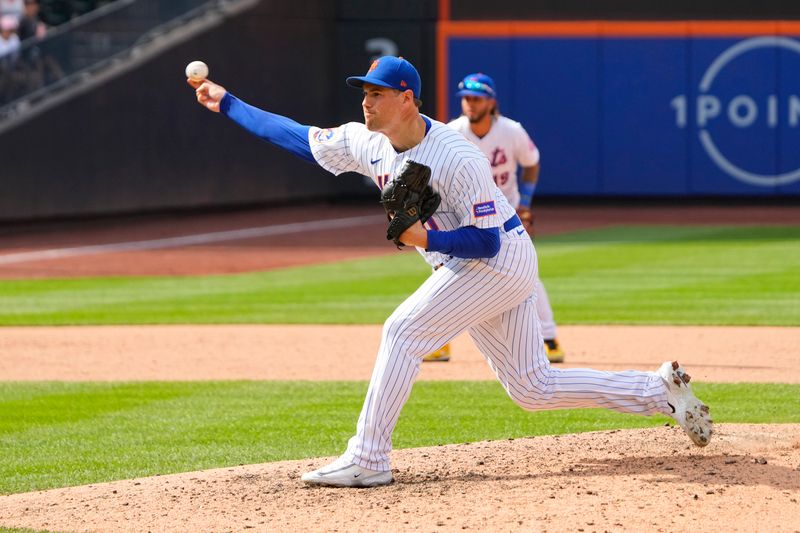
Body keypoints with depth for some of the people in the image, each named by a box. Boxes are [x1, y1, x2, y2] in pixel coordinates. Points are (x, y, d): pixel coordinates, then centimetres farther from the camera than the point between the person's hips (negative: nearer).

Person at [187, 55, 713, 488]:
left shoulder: (457, 158, -25)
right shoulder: (368, 142, -2)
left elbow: (487, 241, -23)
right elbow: (298, 136, 7)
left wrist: (427, 239, -36)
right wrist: (227, 103, 4)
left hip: (502, 260, -9)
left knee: (404, 331, -17)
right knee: (533, 389, 10)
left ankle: (368, 459, -14)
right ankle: (662, 389, 17)